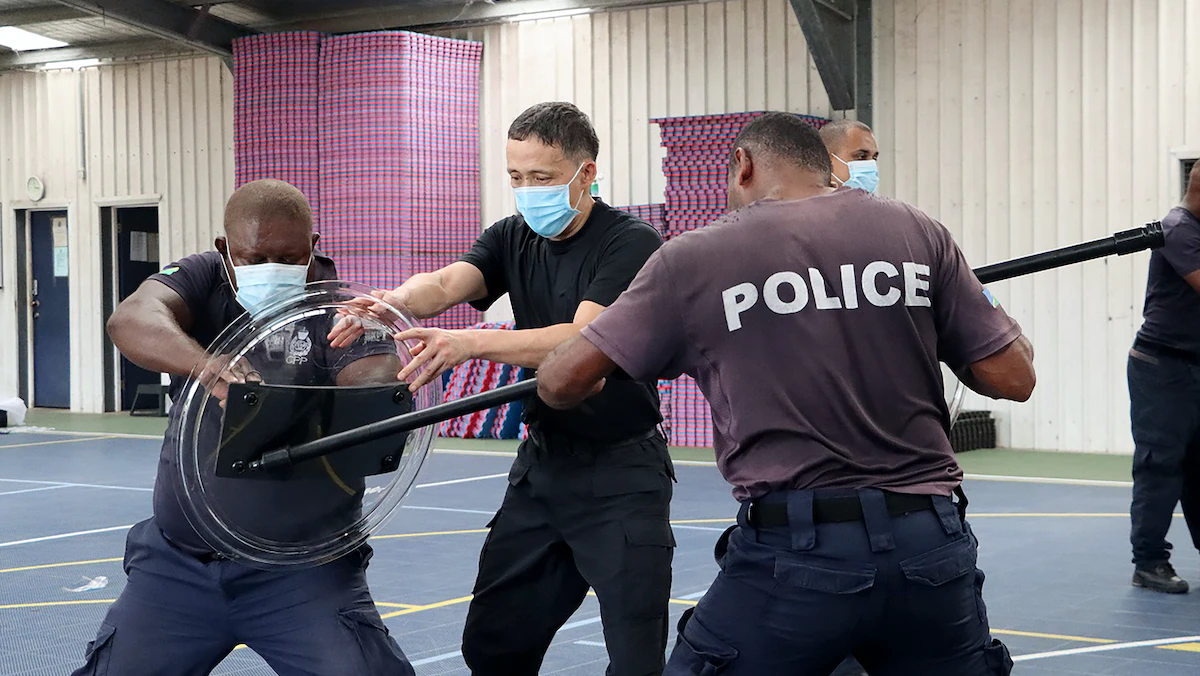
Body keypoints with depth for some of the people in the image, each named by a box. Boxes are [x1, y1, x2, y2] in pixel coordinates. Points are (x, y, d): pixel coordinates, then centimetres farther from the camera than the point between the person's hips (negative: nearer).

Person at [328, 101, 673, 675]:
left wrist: (470, 343, -40)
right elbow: (446, 283, -12)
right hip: (542, 462, 6)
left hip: (621, 472, -6)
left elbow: (582, 341, -28)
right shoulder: (514, 239, 6)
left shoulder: (631, 244, -14)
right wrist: (390, 303, -35)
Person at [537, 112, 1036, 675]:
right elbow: (1013, 378, 5)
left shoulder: (695, 258, 0)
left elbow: (559, 384, 2)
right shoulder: (917, 232, 6)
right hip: (931, 546, 3)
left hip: (796, 552, -2)